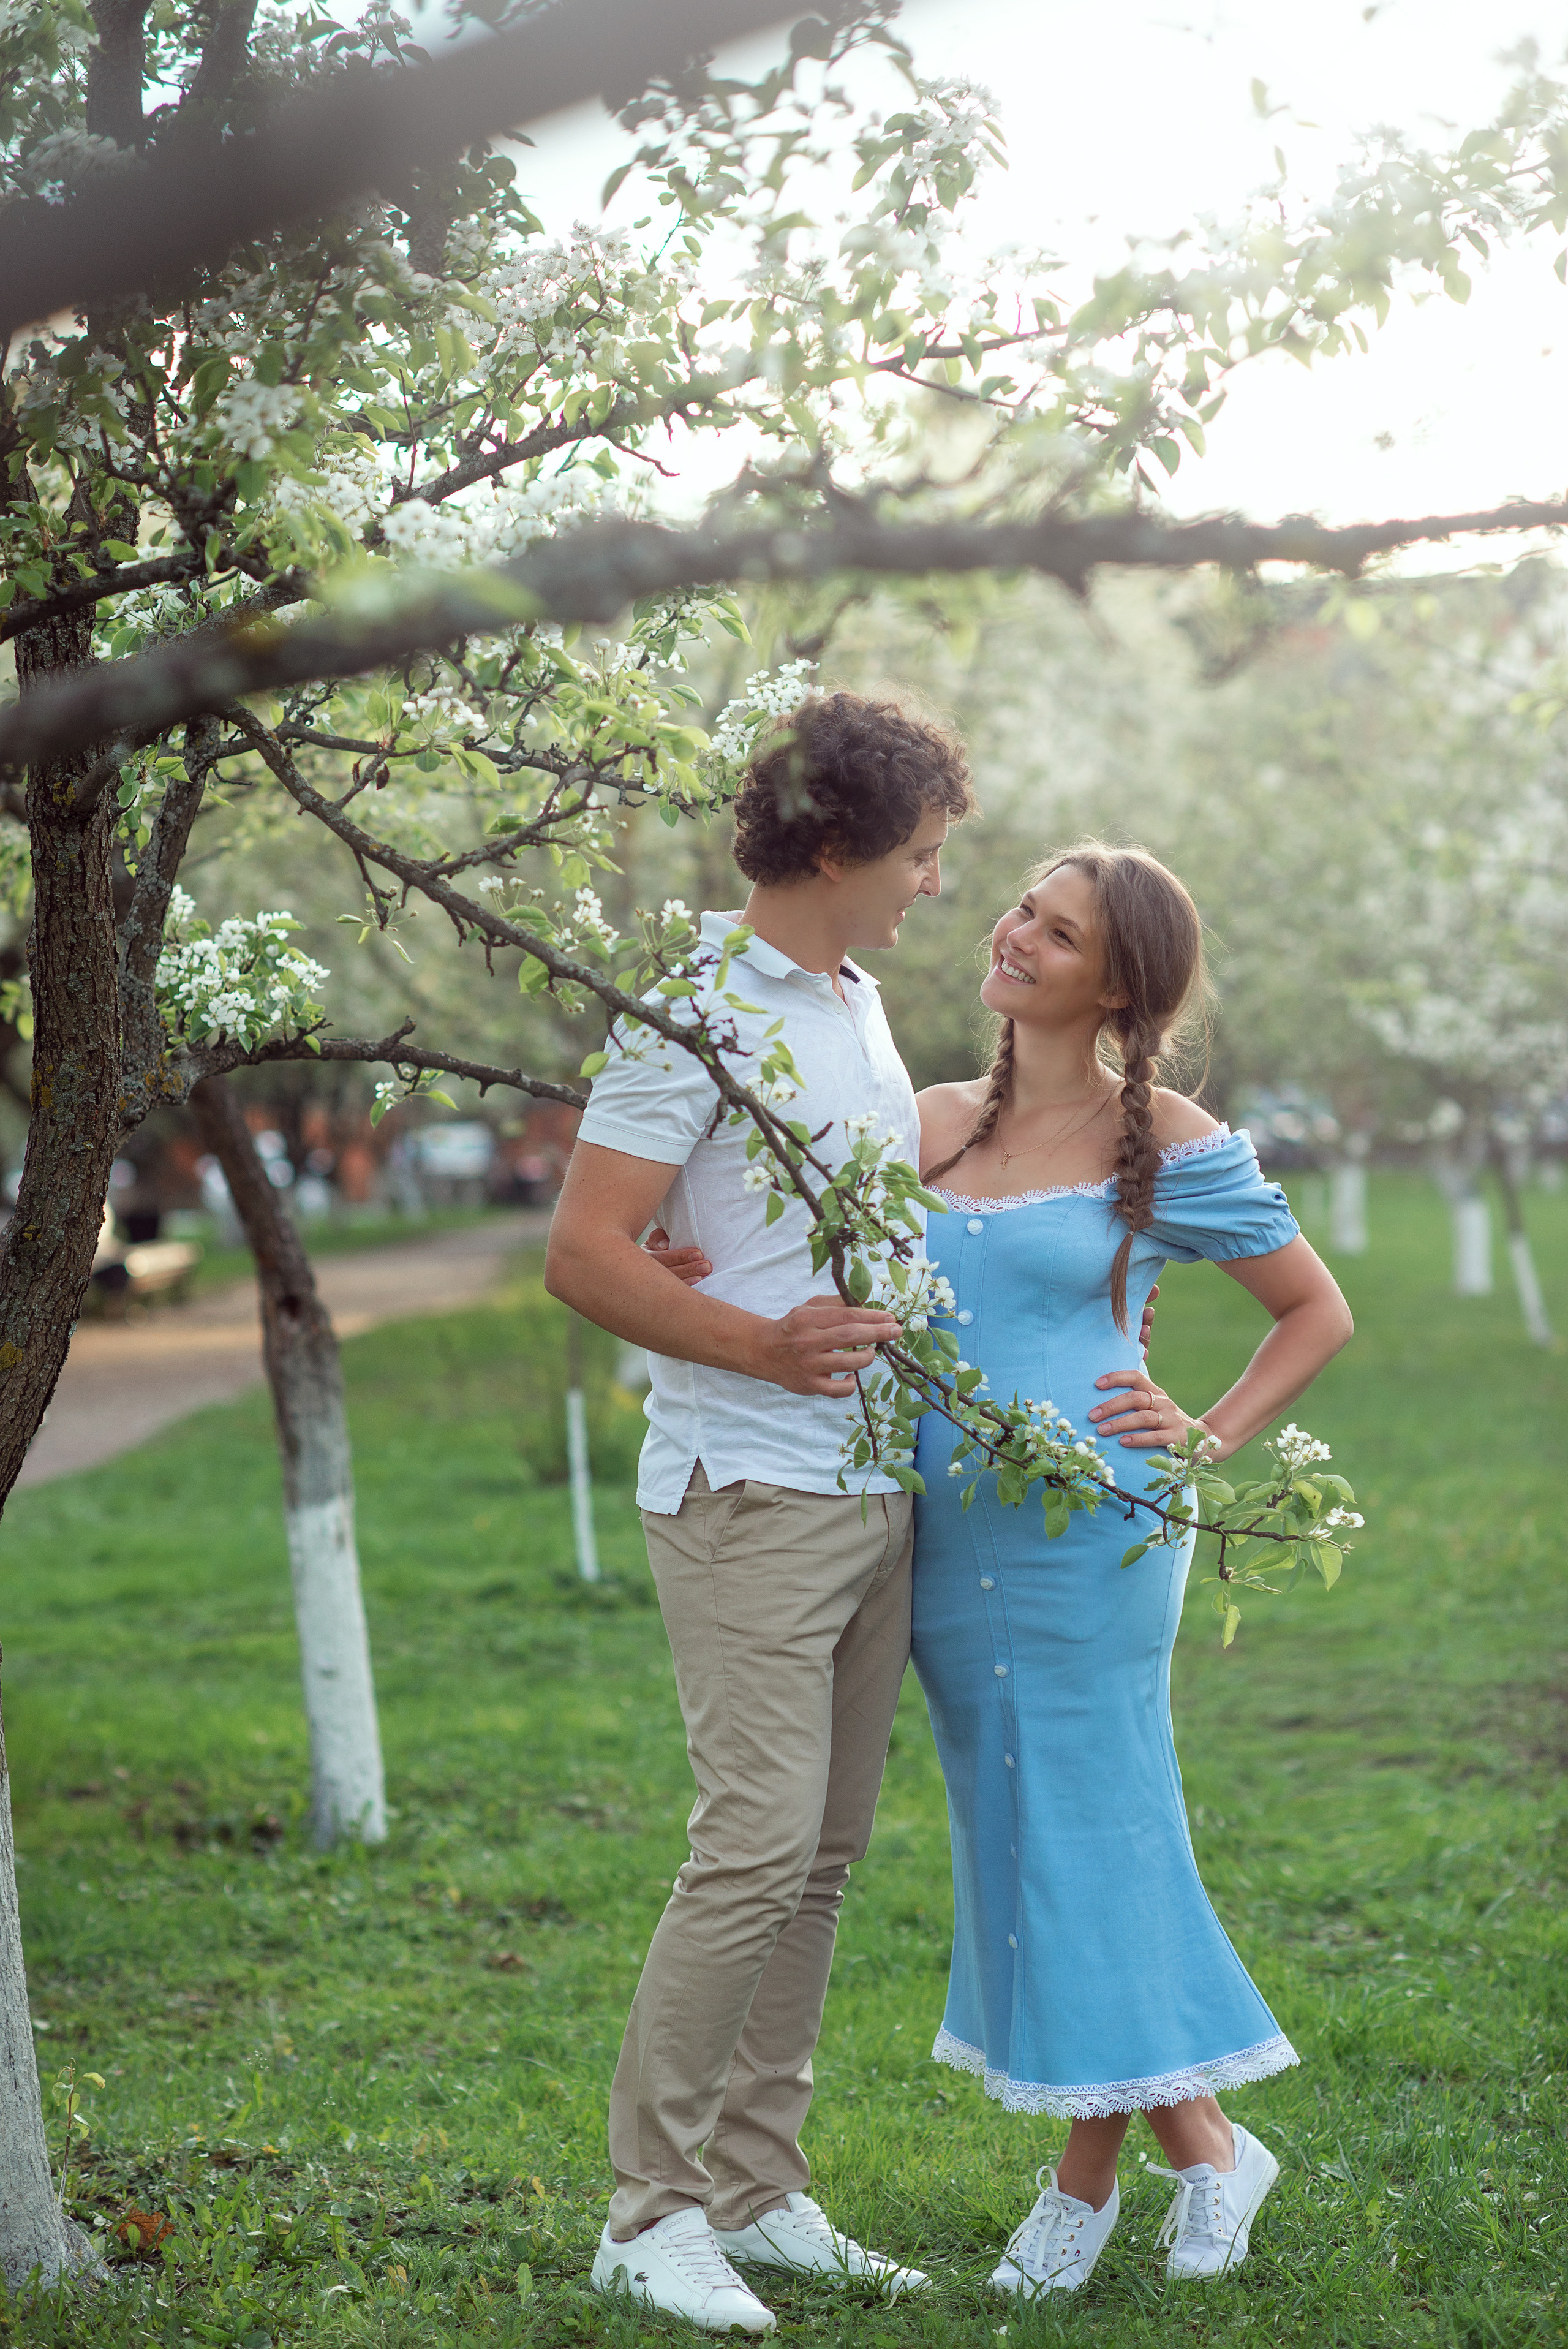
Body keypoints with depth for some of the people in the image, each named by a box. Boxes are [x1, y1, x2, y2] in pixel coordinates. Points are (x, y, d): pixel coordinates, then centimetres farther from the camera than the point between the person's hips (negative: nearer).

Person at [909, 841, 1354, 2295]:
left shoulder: (1171, 1148, -3)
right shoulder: (925, 1126, 10)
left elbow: (1317, 1313, 7)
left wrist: (1208, 1440, -5)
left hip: (1089, 1535, -5)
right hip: (947, 1539, 6)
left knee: (1085, 1838, 0)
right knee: (1009, 1844, 11)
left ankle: (1083, 2186, 18)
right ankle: (1204, 2148, 26)